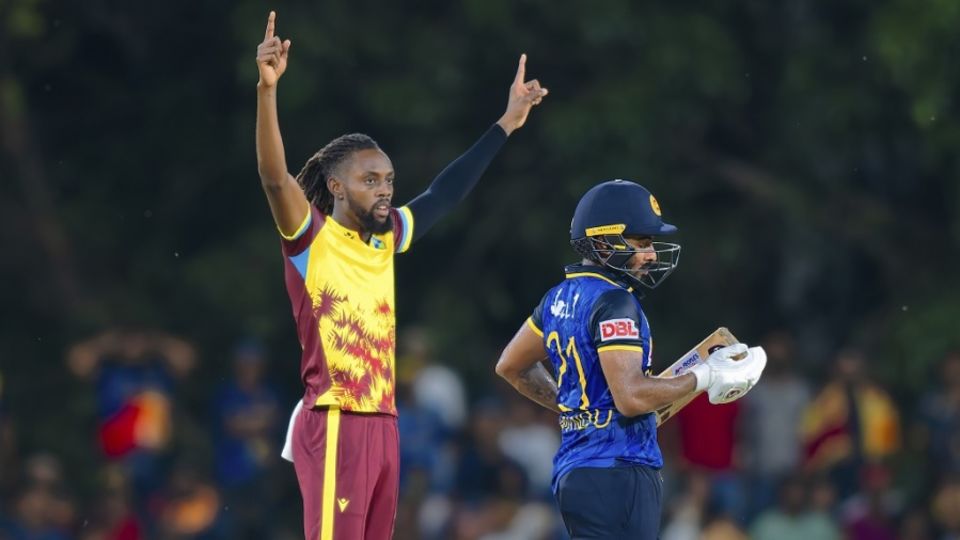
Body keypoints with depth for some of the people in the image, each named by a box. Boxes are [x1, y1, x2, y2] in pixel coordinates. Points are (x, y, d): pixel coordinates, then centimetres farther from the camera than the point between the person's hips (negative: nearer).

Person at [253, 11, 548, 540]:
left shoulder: (385, 238, 14)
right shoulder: (310, 236, -5)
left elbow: (444, 195, 25)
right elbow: (273, 177, -20)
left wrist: (506, 123, 29)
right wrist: (267, 89, -34)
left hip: (382, 425, 8)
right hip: (334, 425, -8)